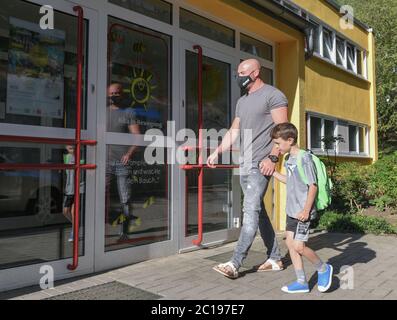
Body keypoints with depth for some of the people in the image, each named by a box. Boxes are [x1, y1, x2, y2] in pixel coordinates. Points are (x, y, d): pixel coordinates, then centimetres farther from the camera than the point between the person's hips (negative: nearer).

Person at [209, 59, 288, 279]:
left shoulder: (273, 95, -3)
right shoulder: (242, 101, 21)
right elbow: (234, 131, 21)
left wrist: (272, 157, -20)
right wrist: (217, 152, 12)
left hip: (261, 164, -9)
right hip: (244, 165, 9)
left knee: (251, 210, -12)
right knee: (258, 211, 10)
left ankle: (235, 264, -11)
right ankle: (275, 258, 20)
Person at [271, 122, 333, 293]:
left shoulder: (305, 158, -16)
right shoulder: (289, 159, 9)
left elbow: (313, 186, -17)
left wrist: (306, 210, -19)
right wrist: (272, 172, 17)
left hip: (303, 212, -9)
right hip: (292, 210, 9)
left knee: (298, 246, -7)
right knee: (290, 243, 9)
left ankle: (324, 269, 19)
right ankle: (301, 282, 20)